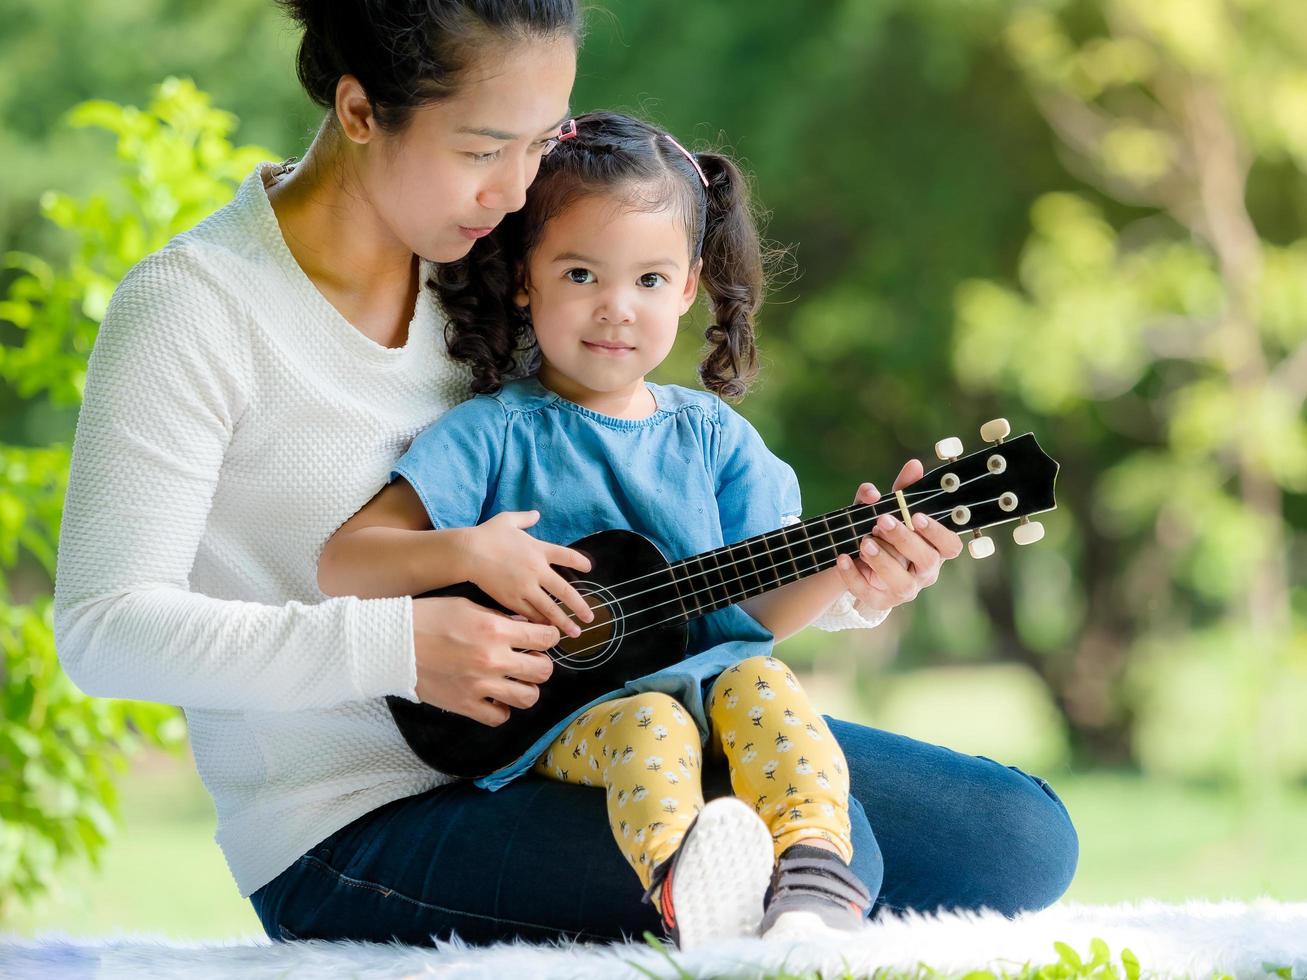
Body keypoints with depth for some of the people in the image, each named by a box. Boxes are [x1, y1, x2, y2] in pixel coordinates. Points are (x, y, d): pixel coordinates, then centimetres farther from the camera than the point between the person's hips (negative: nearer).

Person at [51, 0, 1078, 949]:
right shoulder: (192, 310, -11)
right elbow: (105, 627, -17)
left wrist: (837, 582, -2)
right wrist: (398, 649, -25)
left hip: (569, 737, 8)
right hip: (355, 826, -8)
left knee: (1021, 840, -2)